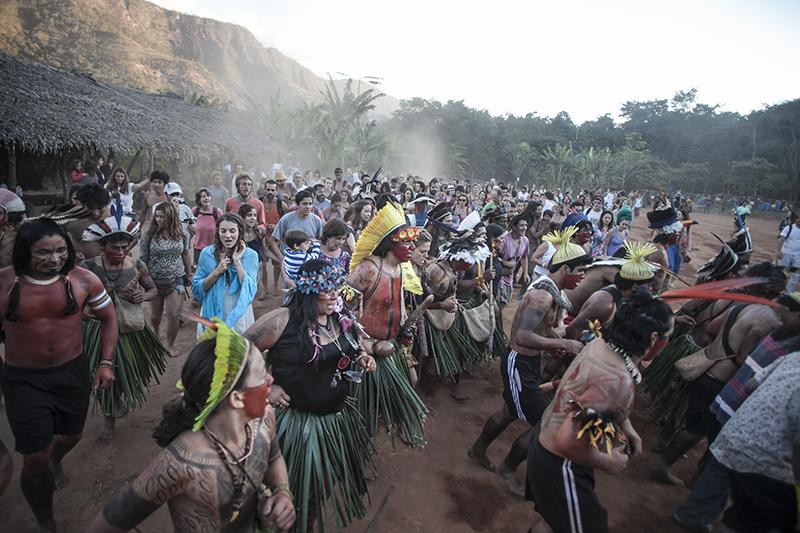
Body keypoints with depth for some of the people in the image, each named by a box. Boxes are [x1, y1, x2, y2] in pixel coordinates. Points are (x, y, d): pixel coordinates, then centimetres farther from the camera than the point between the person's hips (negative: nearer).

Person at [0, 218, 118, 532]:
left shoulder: (83, 279, -11)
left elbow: (108, 318, 1)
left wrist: (106, 363, -3)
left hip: (73, 371, 2)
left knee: (72, 435, 23)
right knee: (35, 460, 3)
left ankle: (55, 461, 63)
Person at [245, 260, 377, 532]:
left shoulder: (342, 317, -3)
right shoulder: (282, 321, -21)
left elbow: (353, 350, 16)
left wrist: (363, 358, -6)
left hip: (339, 416, 6)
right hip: (296, 419, -6)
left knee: (325, 481, 24)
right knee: (292, 485, 13)